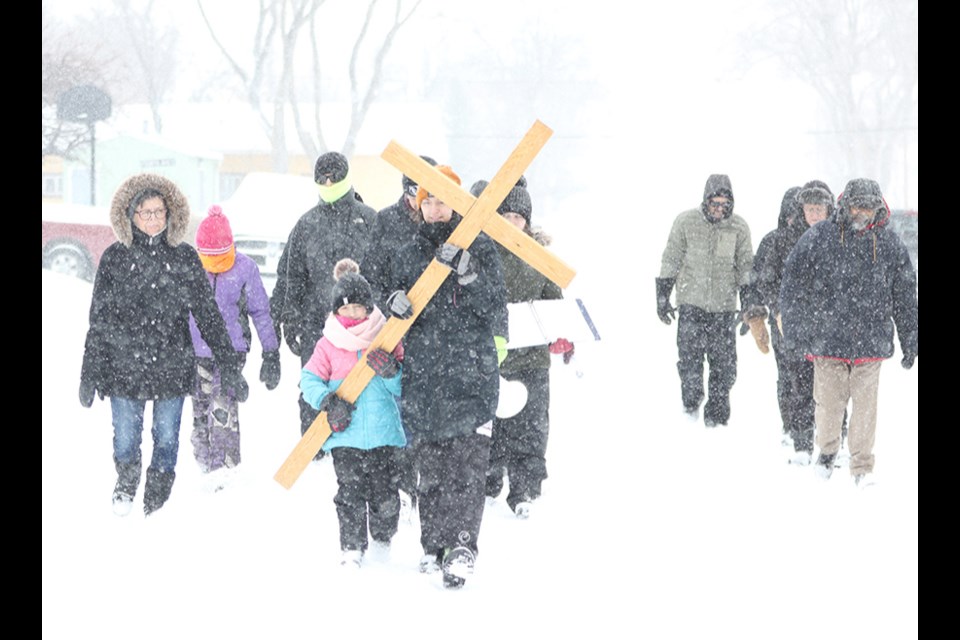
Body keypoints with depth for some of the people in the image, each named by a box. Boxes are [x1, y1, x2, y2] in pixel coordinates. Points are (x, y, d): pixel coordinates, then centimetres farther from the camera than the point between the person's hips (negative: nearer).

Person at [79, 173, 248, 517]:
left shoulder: (185, 258, 3)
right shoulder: (114, 258, 0)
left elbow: (208, 315, 5)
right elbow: (99, 320, 2)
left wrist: (230, 368, 2)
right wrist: (89, 373, 0)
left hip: (172, 370, 1)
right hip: (123, 368, -1)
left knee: (166, 442, 6)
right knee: (125, 443, 3)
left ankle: (156, 507, 24)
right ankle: (126, 483, 34)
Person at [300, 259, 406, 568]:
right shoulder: (329, 344, 2)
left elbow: (404, 388, 5)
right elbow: (309, 379, 4)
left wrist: (391, 372, -16)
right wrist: (327, 400, -13)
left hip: (383, 431, 1)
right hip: (345, 434, -1)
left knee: (385, 493, 5)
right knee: (350, 492, -3)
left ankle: (383, 539, 28)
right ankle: (352, 548, 6)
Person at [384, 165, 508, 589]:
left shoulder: (480, 249, 6)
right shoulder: (407, 257, 14)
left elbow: (493, 308, -3)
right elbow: (400, 317, 18)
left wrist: (466, 272, -18)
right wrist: (396, 303, -5)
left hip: (473, 373, -3)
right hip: (424, 375, 3)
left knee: (467, 462, -10)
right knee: (430, 466, 5)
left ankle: (462, 546, -12)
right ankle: (434, 545, 13)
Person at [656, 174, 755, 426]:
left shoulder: (739, 227, 3)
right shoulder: (686, 222, -2)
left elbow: (745, 267, 10)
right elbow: (670, 261, 4)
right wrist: (662, 297, 3)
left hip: (724, 307, 2)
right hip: (692, 303, -2)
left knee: (725, 367, 1)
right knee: (690, 361, -10)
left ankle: (716, 415, 13)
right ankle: (691, 403, 11)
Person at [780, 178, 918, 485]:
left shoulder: (889, 245, 5)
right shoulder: (818, 238, 0)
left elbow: (905, 298, 11)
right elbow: (793, 288, 4)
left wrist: (910, 343, 10)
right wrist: (795, 332, 1)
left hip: (871, 342, 1)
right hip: (827, 340, -1)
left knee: (865, 404, -1)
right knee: (829, 402, 4)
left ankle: (862, 466, 12)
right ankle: (827, 451, 30)